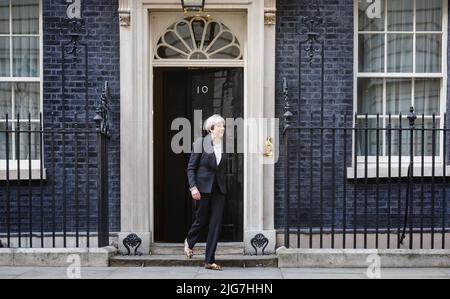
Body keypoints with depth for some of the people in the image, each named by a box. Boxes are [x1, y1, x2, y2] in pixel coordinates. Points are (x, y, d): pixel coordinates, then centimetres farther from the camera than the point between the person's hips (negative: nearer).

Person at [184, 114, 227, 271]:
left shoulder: (224, 145, 7)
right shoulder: (201, 142, -5)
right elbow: (191, 167, -6)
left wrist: (224, 187, 10)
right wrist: (193, 187, -15)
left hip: (219, 189, 4)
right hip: (203, 187, -4)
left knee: (216, 224, 1)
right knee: (201, 220, 7)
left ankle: (210, 261, 9)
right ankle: (189, 242, 40)